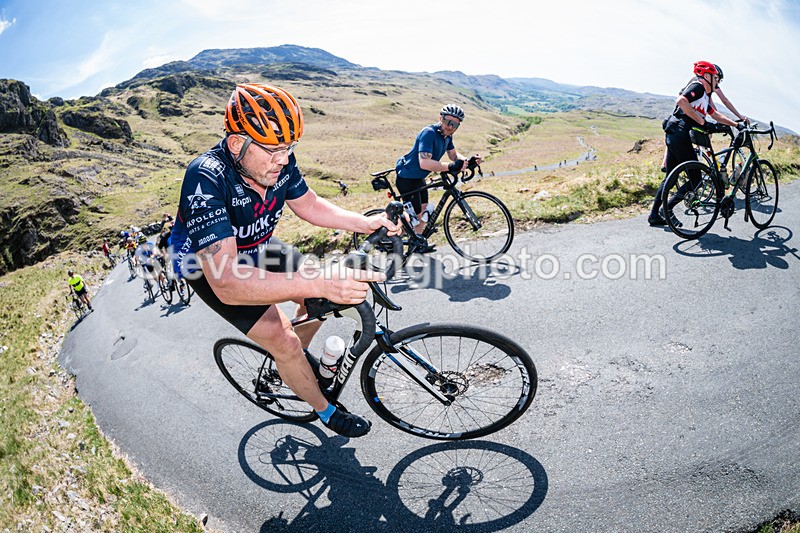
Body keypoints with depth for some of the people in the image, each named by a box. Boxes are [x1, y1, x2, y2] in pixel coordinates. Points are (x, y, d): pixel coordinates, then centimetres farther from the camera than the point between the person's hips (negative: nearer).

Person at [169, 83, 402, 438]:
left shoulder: (279, 162, -22)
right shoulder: (206, 179, -40)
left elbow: (310, 206, -2)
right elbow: (226, 283, -48)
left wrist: (364, 222, -19)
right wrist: (320, 284, -58)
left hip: (257, 249, 6)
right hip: (210, 266, -6)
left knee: (321, 298, 1)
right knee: (283, 341, -15)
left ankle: (292, 362, 30)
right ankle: (325, 411, 13)